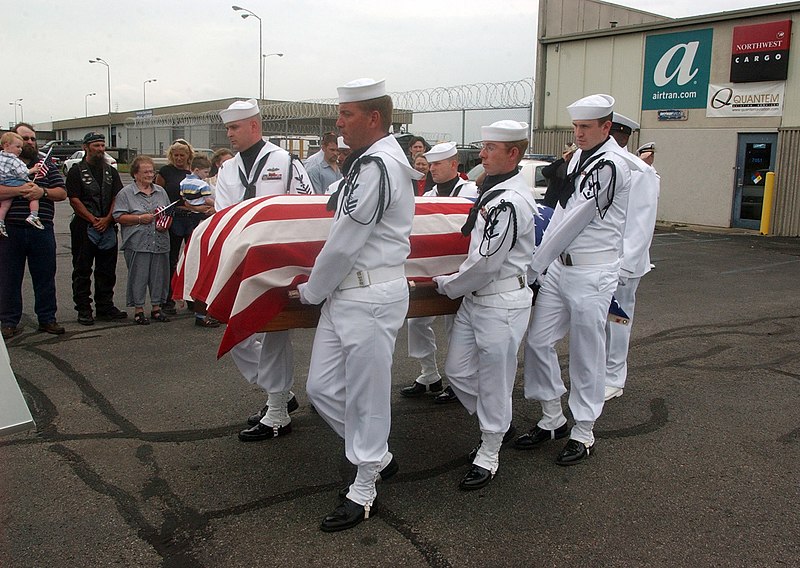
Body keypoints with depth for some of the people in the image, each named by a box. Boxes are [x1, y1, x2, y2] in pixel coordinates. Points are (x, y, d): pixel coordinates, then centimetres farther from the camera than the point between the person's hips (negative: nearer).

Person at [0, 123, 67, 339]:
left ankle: (47, 319, 19)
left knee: (45, 277, 8)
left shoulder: (46, 164, 12)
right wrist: (19, 190, -22)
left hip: (42, 230, 2)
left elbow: (62, 193, 6)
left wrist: (43, 192, -12)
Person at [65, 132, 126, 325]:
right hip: (84, 228, -4)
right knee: (82, 271, 2)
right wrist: (93, 220, -13)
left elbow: (117, 198, 6)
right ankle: (83, 310, 7)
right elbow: (74, 200, -8)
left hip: (108, 228, 4)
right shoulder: (76, 171, 0)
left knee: (107, 271, 9)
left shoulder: (110, 171, 14)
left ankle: (105, 307, 18)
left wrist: (107, 219, -7)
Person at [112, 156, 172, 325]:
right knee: (138, 277, 0)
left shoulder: (161, 191, 15)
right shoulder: (126, 193, 0)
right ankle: (138, 309, 9)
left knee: (159, 276, 7)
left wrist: (165, 224, -1)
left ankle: (156, 307, 19)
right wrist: (140, 218, -14)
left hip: (160, 243, 4)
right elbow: (119, 217, -5)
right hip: (137, 243, -4)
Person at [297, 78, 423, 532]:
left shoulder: (377, 165, -17)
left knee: (366, 394, 3)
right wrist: (320, 287, 17)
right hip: (347, 292, 10)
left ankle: (364, 490, 20)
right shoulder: (375, 159, 16)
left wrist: (310, 290, -3)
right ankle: (379, 457, 31)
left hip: (371, 297, -10)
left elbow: (344, 243, -16)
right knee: (323, 386, 13)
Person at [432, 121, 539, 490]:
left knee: (493, 379, 4)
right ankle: (499, 425, 35)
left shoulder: (510, 201, -21)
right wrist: (454, 283, 18)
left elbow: (485, 263, -20)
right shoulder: (493, 191, 11)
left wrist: (446, 286, -7)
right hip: (475, 297, 10)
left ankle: (488, 456, 21)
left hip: (501, 303, -10)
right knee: (458, 370, 14)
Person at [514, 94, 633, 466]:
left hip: (592, 272, -8)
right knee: (538, 341, 9)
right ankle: (552, 420, 25)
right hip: (560, 265, 8)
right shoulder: (579, 157, 13)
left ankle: (583, 434, 18)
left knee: (586, 354, 2)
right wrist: (541, 260, 9)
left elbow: (575, 220, -18)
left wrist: (534, 267, -15)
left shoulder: (610, 164, -15)